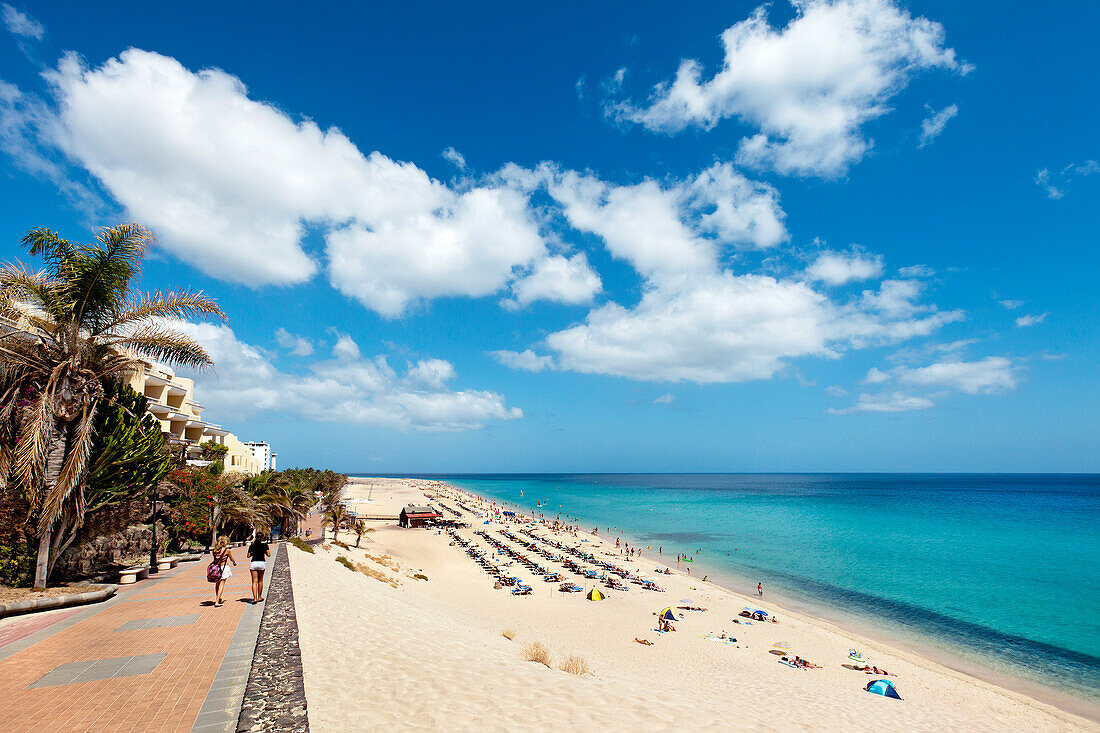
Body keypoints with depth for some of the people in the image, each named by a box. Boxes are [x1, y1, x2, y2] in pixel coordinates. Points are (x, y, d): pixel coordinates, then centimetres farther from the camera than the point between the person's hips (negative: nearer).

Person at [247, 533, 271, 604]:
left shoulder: (252, 545, 5)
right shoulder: (264, 545, 0)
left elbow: (248, 556, 6)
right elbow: (268, 555, -3)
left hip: (253, 563, 1)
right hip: (261, 563, -1)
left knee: (254, 581, 2)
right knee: (260, 580, 14)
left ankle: (254, 598, -8)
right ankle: (259, 597, 22)